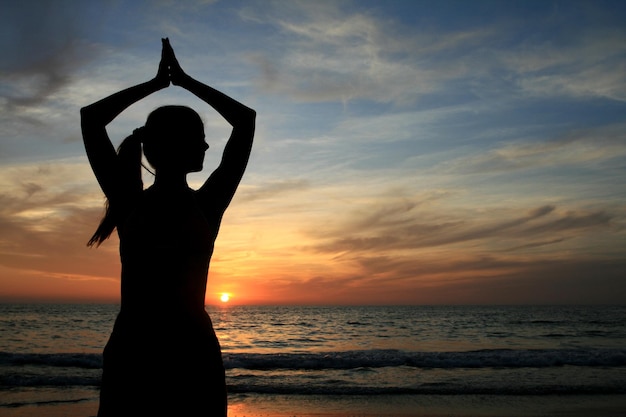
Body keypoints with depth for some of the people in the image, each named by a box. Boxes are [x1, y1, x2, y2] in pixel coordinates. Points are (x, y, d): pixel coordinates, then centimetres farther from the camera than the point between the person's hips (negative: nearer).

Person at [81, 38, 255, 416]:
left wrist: (184, 80, 13)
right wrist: (156, 83, 9)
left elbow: (245, 120, 5)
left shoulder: (207, 204, 4)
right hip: (130, 356, 0)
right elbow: (90, 118, 2)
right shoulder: (130, 204, 4)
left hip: (193, 357, 1)